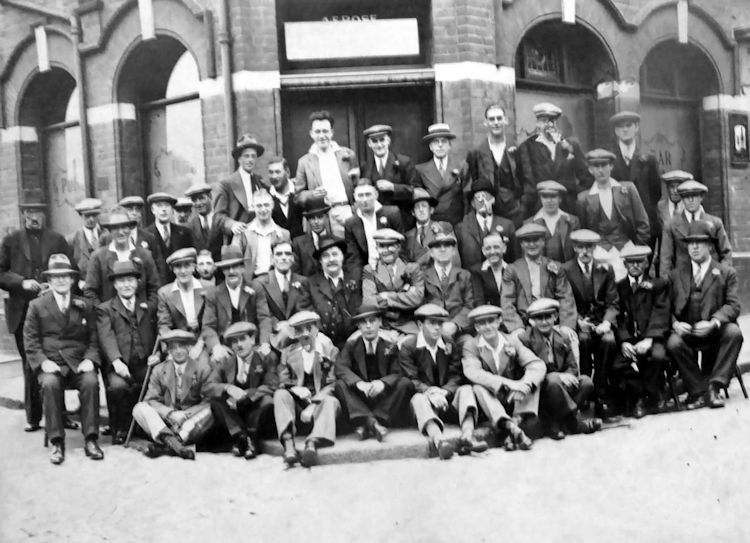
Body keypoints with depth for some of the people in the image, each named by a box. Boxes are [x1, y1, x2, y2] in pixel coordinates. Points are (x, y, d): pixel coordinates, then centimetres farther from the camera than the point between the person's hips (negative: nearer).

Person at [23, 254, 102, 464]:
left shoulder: (85, 306, 15)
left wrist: (90, 359, -7)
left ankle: (91, 439, -25)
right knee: (50, 384, -33)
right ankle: (57, 442, -25)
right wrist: (43, 362, -11)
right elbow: (30, 340, 4)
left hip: (79, 364, 1)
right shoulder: (36, 306, 10)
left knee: (91, 382, -30)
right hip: (51, 365, -1)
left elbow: (93, 339, 12)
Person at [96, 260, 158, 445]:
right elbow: (106, 336, -3)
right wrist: (116, 360, -21)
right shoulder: (105, 309, 13)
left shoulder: (148, 309, 24)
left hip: (144, 365, 2)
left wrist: (157, 354, -5)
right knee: (118, 386, -34)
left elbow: (157, 335, 18)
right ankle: (119, 430, -8)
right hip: (119, 366, -2)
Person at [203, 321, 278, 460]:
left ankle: (251, 437, -10)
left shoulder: (267, 359, 0)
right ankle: (240, 436, -18)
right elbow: (207, 387, -6)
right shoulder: (225, 364, 6)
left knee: (267, 400, -32)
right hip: (233, 414, 2)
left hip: (256, 412, -2)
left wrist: (244, 395, -24)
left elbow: (271, 387, -12)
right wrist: (228, 388, -27)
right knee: (215, 399, -24)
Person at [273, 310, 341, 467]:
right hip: (298, 402, 2)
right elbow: (283, 384, 6)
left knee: (330, 401, -32)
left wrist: (313, 406, -17)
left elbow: (333, 385, -4)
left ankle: (312, 443, -52)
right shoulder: (288, 353, 13)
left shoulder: (330, 351, 5)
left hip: (320, 401, -2)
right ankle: (288, 445, -40)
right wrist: (297, 390, -18)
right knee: (280, 395, -25)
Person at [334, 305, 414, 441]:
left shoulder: (390, 347, 8)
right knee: (340, 385, -26)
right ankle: (369, 421, -43)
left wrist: (383, 383, -30)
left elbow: (397, 374, -5)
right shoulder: (351, 346, 7)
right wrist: (359, 383, -31)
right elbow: (340, 368, -10)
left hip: (384, 398, 0)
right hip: (360, 398, 0)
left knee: (405, 384, -24)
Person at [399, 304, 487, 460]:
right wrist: (431, 392, -28)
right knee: (418, 399, -35)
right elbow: (411, 380, -11)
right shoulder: (408, 346, 0)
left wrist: (444, 392, -20)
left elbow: (455, 377, 1)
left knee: (466, 389, -22)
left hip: (448, 400, 4)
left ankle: (467, 436, -46)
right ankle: (438, 440, -62)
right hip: (425, 397, -3)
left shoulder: (450, 345, 12)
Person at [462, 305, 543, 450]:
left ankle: (518, 421, -37)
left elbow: (537, 365, -11)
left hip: (514, 400, 2)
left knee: (533, 380, -19)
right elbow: (472, 372, -24)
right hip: (491, 404, -2)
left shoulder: (512, 342, 3)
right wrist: (506, 383, -36)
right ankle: (509, 427, -47)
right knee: (478, 387, -30)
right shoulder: (471, 345, -4)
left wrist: (525, 385, -33)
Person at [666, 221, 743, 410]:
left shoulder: (726, 272, 11)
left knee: (734, 332, -31)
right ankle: (699, 391, -16)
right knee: (673, 343, -30)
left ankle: (714, 386, -23)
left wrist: (713, 323, -21)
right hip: (686, 331, 1)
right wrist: (675, 324, -14)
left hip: (715, 332, -1)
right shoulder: (676, 274, 16)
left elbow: (733, 306, -2)